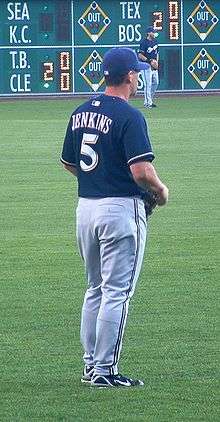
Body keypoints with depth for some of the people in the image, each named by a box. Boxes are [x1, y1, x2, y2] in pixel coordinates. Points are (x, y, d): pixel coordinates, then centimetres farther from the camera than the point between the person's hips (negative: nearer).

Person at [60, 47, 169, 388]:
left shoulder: (81, 113, 8)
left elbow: (68, 162, 17)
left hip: (85, 207, 8)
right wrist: (161, 190, -4)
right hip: (121, 207, -8)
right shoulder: (129, 116, -16)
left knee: (95, 289, 18)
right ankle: (104, 371, -2)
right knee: (116, 292, -3)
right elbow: (141, 170, -23)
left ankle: (90, 365, 21)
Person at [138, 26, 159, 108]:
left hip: (154, 66, 8)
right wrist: (150, 61, -20)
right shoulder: (144, 42, -12)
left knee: (155, 82, 10)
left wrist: (156, 62, 7)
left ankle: (150, 101, 21)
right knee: (148, 84, -8)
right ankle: (148, 102, -3)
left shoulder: (154, 42, 13)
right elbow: (140, 55, -16)